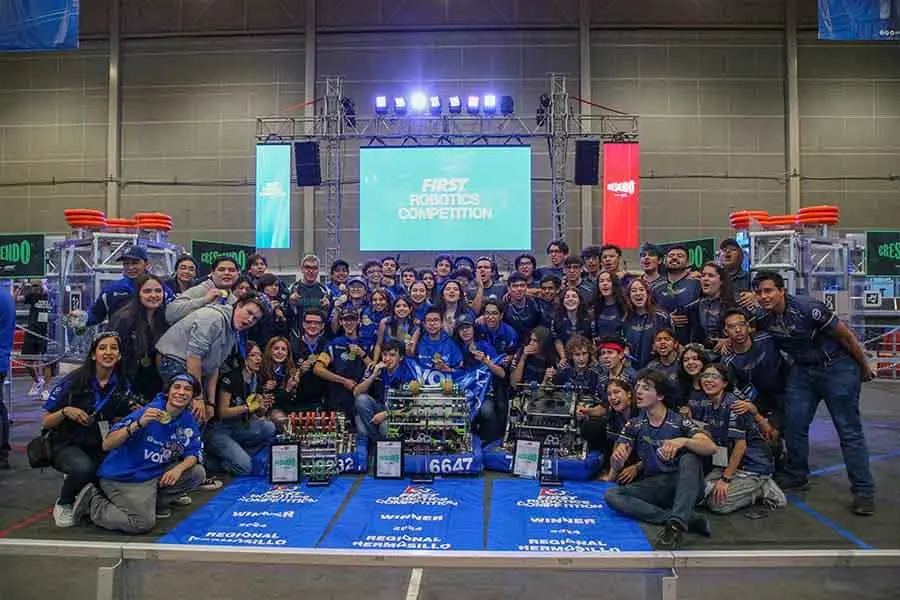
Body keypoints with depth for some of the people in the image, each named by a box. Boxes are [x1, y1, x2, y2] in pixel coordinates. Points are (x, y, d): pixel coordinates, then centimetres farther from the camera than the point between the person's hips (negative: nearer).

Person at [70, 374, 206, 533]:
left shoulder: (187, 419, -3)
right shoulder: (148, 412, -20)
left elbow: (194, 452, -1)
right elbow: (106, 445, -24)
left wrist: (179, 468, -23)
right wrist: (138, 424, -39)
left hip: (154, 474, 6)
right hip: (123, 477, -6)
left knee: (197, 473, -5)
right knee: (143, 524, -18)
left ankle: (151, 501, 8)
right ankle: (92, 502, 3)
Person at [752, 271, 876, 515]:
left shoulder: (808, 309, -26)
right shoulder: (762, 320, -8)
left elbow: (846, 336, -15)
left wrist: (865, 367, -4)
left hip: (837, 367, -6)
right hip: (802, 369, 6)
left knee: (849, 429, -4)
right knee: (794, 425, 4)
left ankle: (863, 491, 2)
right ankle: (796, 476, 21)